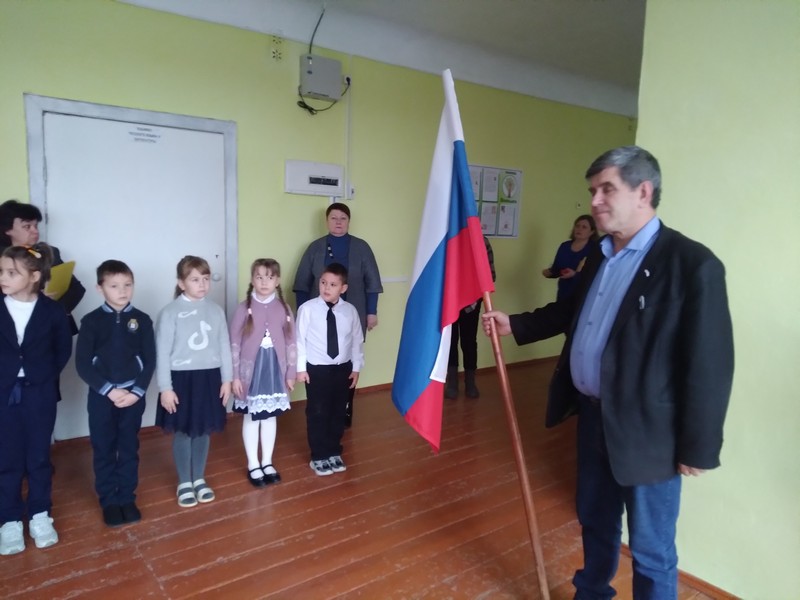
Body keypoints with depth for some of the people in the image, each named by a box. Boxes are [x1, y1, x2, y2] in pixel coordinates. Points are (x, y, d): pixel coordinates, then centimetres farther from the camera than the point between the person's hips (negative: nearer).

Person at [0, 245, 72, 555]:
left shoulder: (52, 310, -6)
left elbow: (63, 348, 6)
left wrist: (48, 376, -1)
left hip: (39, 393, 0)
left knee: (39, 457, 9)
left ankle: (39, 515, 23)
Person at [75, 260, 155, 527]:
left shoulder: (142, 320, -2)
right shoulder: (91, 321, -4)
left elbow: (149, 361, -1)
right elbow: (82, 364, -6)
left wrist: (136, 391, -11)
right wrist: (109, 390, -13)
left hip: (133, 393, 1)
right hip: (101, 395, -1)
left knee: (129, 449, 11)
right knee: (103, 450, 8)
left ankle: (127, 498, 24)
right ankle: (109, 501, 22)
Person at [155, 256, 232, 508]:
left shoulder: (215, 311, 3)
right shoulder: (170, 313, -9)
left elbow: (224, 346, 6)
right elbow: (162, 353, -8)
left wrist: (227, 379, 6)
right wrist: (165, 387, -10)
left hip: (209, 377, 3)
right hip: (182, 378, -3)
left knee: (204, 431, 14)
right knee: (183, 432, 8)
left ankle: (199, 479, 31)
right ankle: (184, 483, 26)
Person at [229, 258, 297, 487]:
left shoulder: (283, 308, -1)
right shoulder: (244, 308, -7)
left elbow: (291, 343, 2)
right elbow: (234, 344, -6)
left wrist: (291, 372, 2)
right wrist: (235, 375, -8)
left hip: (275, 369, 2)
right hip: (251, 369, -2)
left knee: (270, 416, 13)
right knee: (251, 418, 9)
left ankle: (267, 462, 28)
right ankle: (253, 465, 24)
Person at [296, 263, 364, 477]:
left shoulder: (350, 310, -4)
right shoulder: (307, 309, -13)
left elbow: (357, 340, 4)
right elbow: (299, 339, -8)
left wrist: (356, 367, 6)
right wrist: (300, 367, -7)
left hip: (343, 368, 3)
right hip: (317, 369, -3)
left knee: (338, 413, 15)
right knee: (317, 413, 7)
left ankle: (334, 453, 34)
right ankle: (319, 457, 25)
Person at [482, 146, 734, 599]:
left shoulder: (693, 264, -19)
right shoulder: (601, 256, 6)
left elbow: (710, 365, -17)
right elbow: (573, 312, 22)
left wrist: (698, 448, -13)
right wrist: (515, 324, 11)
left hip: (646, 431, -7)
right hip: (593, 415, 7)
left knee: (650, 549, 12)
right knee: (595, 521, 26)